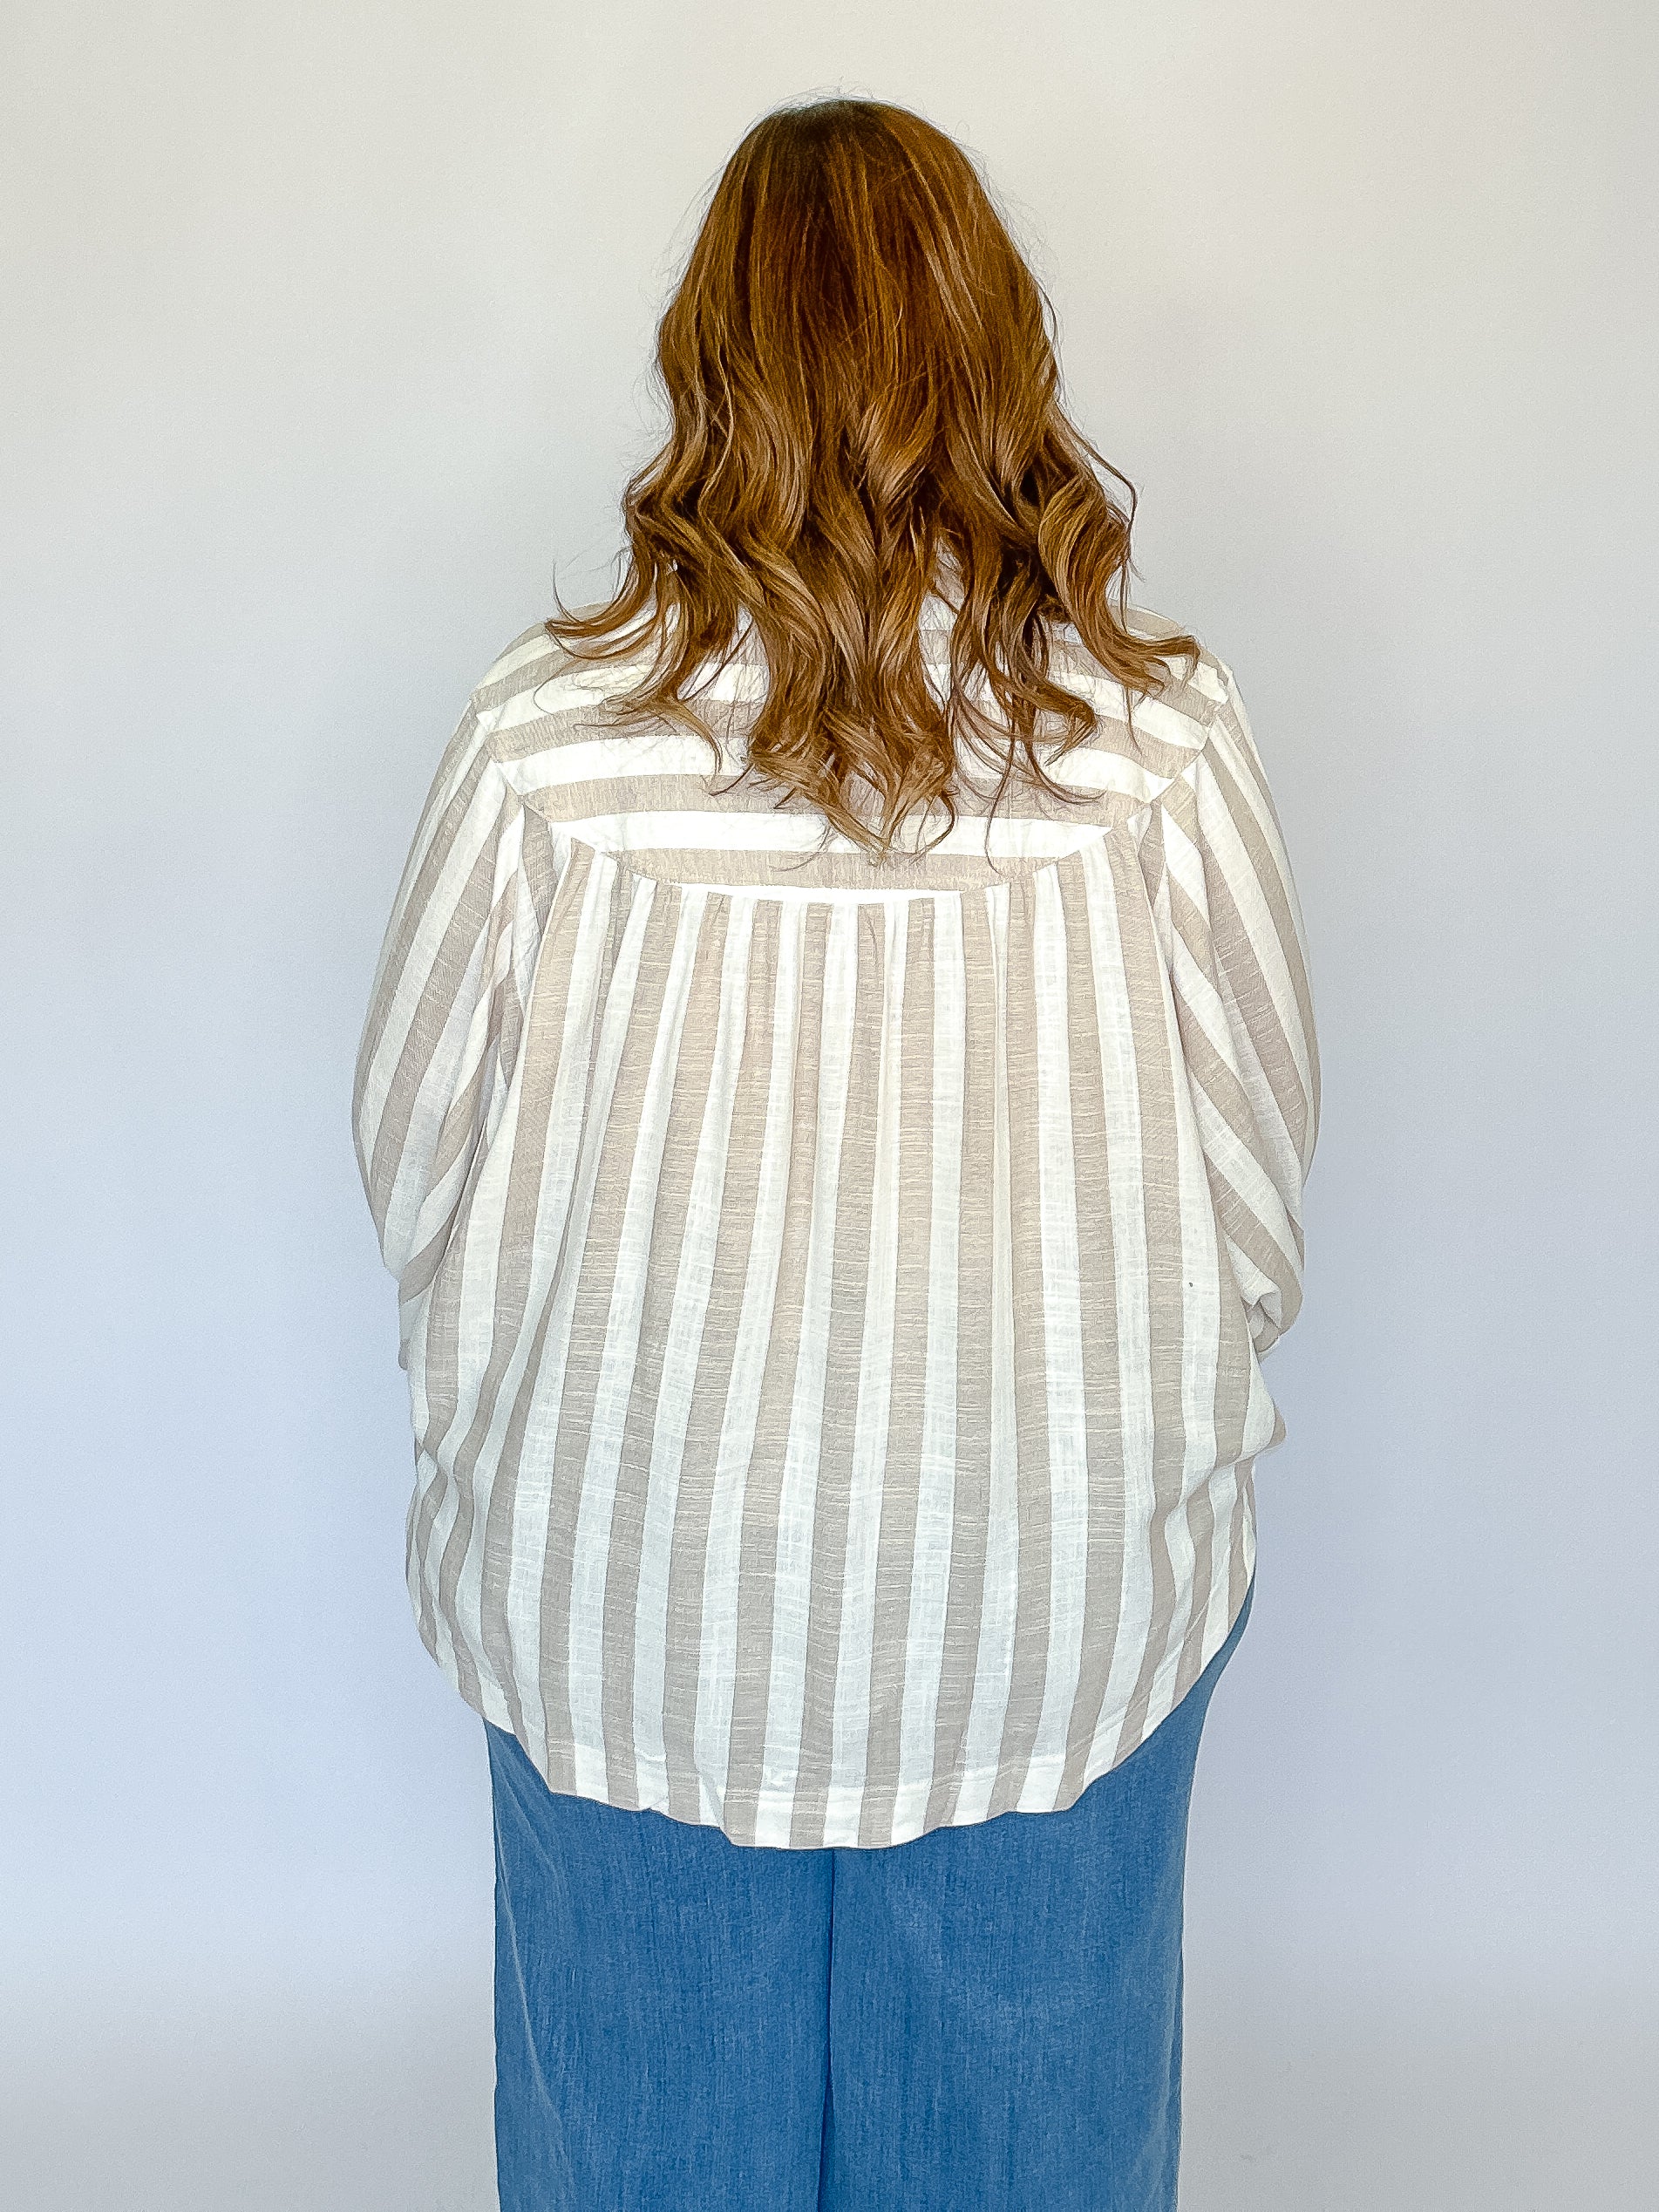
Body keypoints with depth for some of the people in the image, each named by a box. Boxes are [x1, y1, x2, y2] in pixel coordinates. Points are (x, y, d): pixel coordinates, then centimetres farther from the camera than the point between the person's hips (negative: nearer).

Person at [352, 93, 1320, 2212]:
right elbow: (1260, 1143, -5)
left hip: (625, 1590, 0)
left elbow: (417, 1143, -5)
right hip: (1065, 1604, 1)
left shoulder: (543, 738, -17)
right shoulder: (1164, 734, -16)